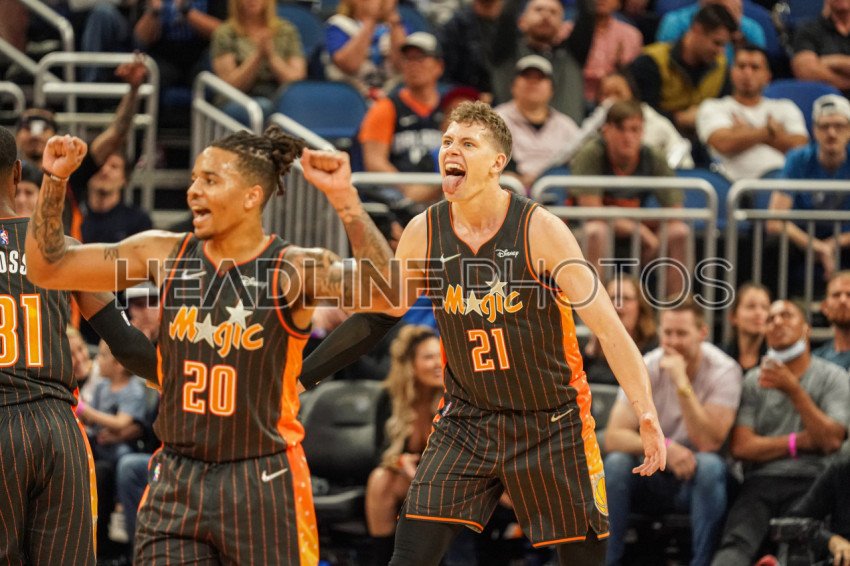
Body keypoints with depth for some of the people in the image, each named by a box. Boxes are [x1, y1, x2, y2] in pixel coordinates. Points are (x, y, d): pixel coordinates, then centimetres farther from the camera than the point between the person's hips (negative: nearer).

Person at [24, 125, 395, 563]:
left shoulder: (293, 270, -10)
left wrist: (343, 197, -35)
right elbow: (47, 268, 8)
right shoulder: (163, 255, 3)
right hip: (175, 483, 4)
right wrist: (55, 181, -3)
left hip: (263, 484, -4)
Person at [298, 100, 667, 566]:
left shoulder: (539, 230, -16)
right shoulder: (424, 233, -4)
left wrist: (646, 416, -25)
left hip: (552, 423, -3)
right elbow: (378, 315, 10)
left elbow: (607, 326, -17)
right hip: (467, 420, 3)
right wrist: (302, 376, 7)